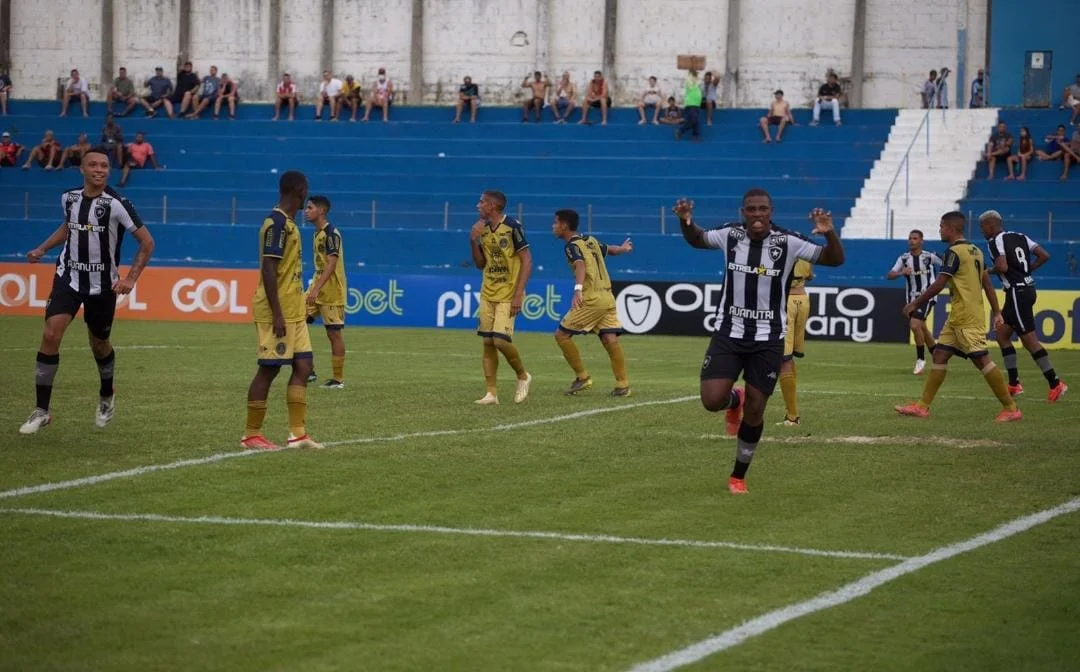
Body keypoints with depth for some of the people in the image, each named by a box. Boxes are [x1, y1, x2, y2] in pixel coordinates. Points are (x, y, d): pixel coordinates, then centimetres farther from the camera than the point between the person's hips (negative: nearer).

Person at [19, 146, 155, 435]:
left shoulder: (116, 203, -17)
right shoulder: (69, 198, -2)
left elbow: (147, 242, -12)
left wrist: (130, 278, -18)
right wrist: (43, 249, 18)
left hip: (102, 284, -2)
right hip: (69, 277, 2)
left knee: (99, 345, 13)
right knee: (51, 335, -15)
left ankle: (107, 397, 45)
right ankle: (42, 410, -9)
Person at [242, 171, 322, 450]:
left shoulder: (288, 223, 15)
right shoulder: (277, 223, -15)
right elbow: (268, 269, -20)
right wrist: (276, 314, -23)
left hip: (293, 312, 9)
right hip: (278, 313, -9)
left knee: (303, 366, 5)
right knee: (269, 369, -4)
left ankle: (298, 433, 7)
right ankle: (251, 435, 3)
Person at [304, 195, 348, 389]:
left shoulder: (331, 233, -15)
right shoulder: (317, 233, 14)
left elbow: (331, 264, -23)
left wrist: (316, 289, -30)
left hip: (332, 291, -9)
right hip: (317, 289, 9)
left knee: (334, 333, -3)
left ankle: (338, 379, 5)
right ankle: (309, 371, 7)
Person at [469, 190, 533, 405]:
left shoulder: (512, 226, -13)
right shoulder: (483, 229, 8)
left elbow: (527, 261, -13)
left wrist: (518, 295, -18)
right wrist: (474, 241, -2)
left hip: (508, 295, -7)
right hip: (488, 294, 7)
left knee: (501, 340, -16)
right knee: (488, 342, 2)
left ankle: (523, 377, 10)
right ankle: (492, 393, 6)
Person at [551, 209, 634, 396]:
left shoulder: (572, 246, -7)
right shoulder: (590, 240, 17)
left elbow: (581, 265, -26)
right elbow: (610, 249, 36)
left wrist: (578, 289, -43)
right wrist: (623, 249, 60)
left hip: (591, 299, -8)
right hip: (607, 297, 8)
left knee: (562, 334, 0)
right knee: (610, 338, 1)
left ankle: (582, 377, 2)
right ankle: (623, 384, -6)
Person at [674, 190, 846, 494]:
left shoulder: (788, 242, -10)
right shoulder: (730, 235, -4)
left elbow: (835, 259, -8)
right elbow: (698, 239, 17)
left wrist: (829, 233, -29)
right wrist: (686, 221, -5)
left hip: (768, 339, -1)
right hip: (729, 333, 1)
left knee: (754, 412, 2)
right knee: (712, 400, -13)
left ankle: (738, 476, 22)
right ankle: (735, 400, 26)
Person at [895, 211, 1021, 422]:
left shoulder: (954, 252, -14)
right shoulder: (975, 251, 14)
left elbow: (938, 285, -17)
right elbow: (987, 283, 15)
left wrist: (914, 304, -9)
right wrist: (996, 312, 17)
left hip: (967, 318, -10)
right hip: (957, 318, 10)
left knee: (981, 359, -8)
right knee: (940, 355, 9)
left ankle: (1011, 409, -6)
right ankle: (922, 406, 10)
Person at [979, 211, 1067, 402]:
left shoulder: (995, 241, -10)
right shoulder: (1019, 237, 14)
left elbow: (1002, 266, -24)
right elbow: (1044, 255, 11)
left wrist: (990, 270, -4)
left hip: (1017, 292, -9)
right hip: (1027, 287, 9)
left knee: (1029, 340, -6)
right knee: (1002, 334, 16)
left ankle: (1055, 384, -6)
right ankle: (1014, 384, 16)